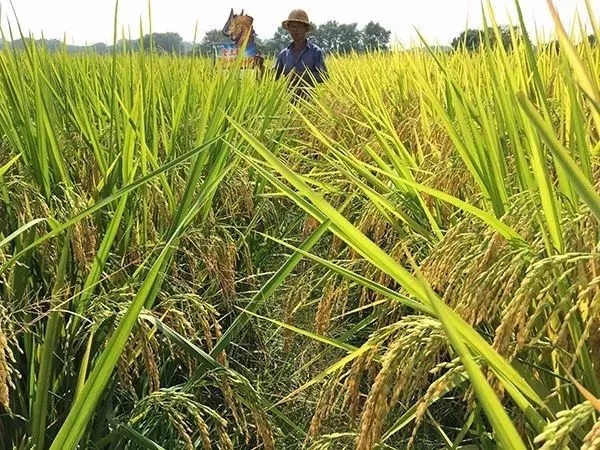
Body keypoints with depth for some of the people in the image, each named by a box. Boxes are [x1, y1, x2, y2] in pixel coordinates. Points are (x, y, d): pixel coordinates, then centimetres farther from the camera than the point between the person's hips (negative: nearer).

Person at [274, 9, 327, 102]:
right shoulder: (283, 54, 13)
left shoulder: (316, 52, 1)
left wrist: (299, 75, -21)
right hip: (289, 100, 3)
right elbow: (273, 77, 12)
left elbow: (324, 77, -10)